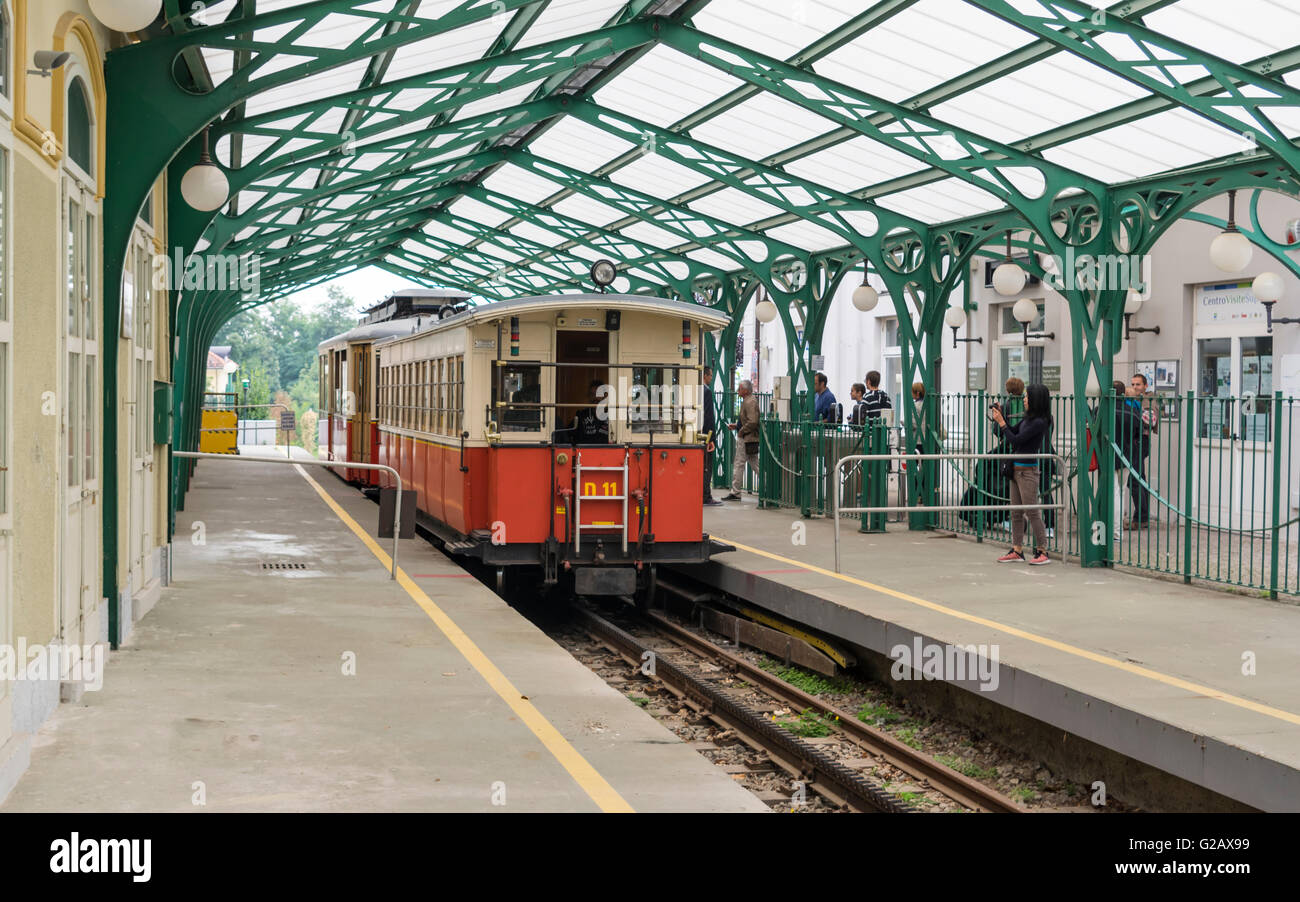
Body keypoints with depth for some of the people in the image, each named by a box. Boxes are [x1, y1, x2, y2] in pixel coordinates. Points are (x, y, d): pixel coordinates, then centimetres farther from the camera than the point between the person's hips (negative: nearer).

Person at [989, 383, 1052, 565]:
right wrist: (1000, 416, 12)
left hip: (1028, 471, -9)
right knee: (1016, 512, 11)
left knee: (1032, 512, -5)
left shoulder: (1039, 423, -18)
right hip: (1016, 469, 9)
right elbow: (1013, 430, 22)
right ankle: (1017, 550, 16)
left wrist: (1001, 422, -10)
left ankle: (1042, 551, 2)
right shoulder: (1028, 419, 8)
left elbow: (1015, 440, -17)